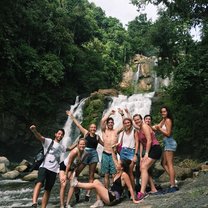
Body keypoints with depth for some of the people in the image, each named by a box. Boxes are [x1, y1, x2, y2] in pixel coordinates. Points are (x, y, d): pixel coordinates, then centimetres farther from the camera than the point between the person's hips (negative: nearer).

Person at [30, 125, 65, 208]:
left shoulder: (61, 147, 24)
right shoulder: (48, 141, 6)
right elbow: (40, 137, -14)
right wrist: (34, 131, -34)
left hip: (53, 170, 5)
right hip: (44, 167, -5)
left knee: (48, 190, 4)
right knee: (39, 183, -29)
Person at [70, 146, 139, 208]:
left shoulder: (124, 175, -12)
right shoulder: (118, 172, 11)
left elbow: (130, 187, -11)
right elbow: (114, 159, 15)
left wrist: (134, 200, -12)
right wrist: (113, 149, 8)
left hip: (114, 198, -9)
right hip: (110, 195, 9)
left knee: (95, 185, -13)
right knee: (96, 181, 2)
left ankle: (76, 184, 0)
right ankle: (99, 202, -4)